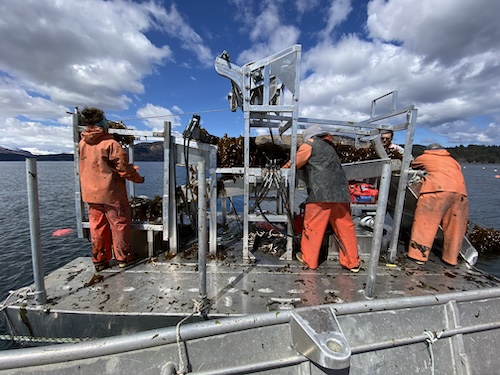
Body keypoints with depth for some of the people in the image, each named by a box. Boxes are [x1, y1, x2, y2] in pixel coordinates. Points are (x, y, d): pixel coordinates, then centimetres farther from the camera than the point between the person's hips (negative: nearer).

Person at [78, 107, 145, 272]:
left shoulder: (82, 143, 4)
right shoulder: (110, 144, -14)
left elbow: (89, 166, 13)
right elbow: (123, 167, -14)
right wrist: (139, 178, 0)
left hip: (90, 194, 6)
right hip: (111, 193, -6)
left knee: (97, 226, 13)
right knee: (120, 224, 6)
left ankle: (99, 260, 23)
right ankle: (123, 257, 16)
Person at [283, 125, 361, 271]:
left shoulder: (309, 145, 8)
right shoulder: (329, 147, 29)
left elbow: (294, 164, 8)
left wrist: (282, 169, 24)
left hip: (320, 193, -7)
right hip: (341, 192, 7)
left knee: (313, 227, 6)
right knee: (345, 227, 13)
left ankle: (309, 259, 19)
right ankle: (353, 262, 25)